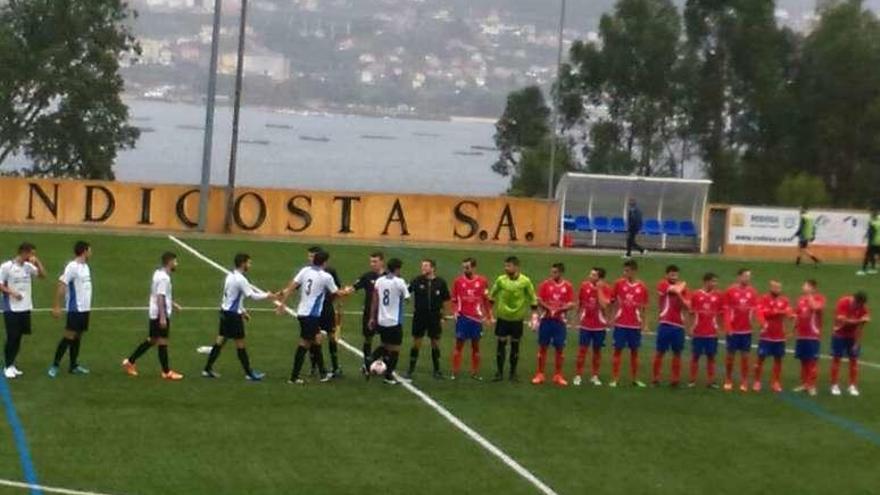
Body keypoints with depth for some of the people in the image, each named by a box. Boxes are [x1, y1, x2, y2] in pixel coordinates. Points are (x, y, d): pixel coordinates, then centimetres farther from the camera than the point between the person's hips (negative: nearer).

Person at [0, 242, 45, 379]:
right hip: (11, 309, -6)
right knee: (12, 337, -5)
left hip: (25, 308, 6)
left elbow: (43, 274, 7)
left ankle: (11, 365, 17)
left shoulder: (28, 266, 6)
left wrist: (37, 262, -5)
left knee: (18, 338, 9)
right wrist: (12, 293, -20)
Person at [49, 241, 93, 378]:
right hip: (75, 309, -8)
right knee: (69, 336, -8)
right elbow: (61, 285, -17)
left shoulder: (85, 266, 12)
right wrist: (57, 307, -20)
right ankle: (55, 365, -3)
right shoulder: (72, 267, -14)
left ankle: (74, 366, 16)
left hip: (84, 309, 8)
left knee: (78, 336, 11)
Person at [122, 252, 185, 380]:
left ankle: (130, 362, 18)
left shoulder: (159, 273, 12)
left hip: (155, 314, 10)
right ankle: (167, 372, 4)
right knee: (162, 342, -2)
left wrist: (172, 303, 30)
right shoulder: (163, 278, -19)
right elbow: (160, 298, -24)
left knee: (151, 340, 15)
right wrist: (162, 317, -26)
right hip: (160, 314, -10)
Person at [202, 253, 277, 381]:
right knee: (240, 343, -1)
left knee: (220, 340, 12)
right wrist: (268, 296, -7)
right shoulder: (240, 279, -19)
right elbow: (252, 296, -19)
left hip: (225, 312, 9)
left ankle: (208, 369, 14)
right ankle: (249, 373, 7)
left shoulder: (231, 276, 11)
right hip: (233, 314, -9)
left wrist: (242, 311, 21)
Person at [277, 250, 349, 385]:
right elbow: (336, 293, 7)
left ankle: (323, 373, 27)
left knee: (315, 341, 17)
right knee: (304, 344, -2)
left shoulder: (304, 271, 3)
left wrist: (282, 302, 0)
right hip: (313, 314, -6)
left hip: (302, 312, 6)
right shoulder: (326, 277, -8)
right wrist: (345, 291, 28)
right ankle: (294, 377, -2)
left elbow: (291, 286, -4)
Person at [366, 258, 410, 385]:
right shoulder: (399, 282, -13)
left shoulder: (379, 281, 1)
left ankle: (369, 362, 4)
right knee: (395, 348, 7)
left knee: (385, 346, 22)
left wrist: (372, 317, 10)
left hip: (381, 320, 5)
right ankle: (389, 375, 9)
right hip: (395, 321, -5)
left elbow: (375, 301, 4)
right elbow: (406, 298, -1)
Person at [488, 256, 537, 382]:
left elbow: (533, 298, 0)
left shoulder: (525, 281, -9)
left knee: (515, 345, 6)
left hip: (517, 318, -1)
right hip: (502, 317, 1)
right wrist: (492, 310, 7)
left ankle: (513, 373, 15)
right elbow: (492, 295, 8)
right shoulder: (500, 280, -5)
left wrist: (533, 314, -4)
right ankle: (499, 372, 6)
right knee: (501, 344, 0)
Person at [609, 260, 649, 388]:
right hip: (620, 323, -1)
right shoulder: (619, 284, -2)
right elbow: (613, 301, 5)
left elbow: (643, 307, 7)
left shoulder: (642, 287, 0)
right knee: (618, 350, 0)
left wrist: (643, 322, 2)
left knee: (634, 351, 9)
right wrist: (612, 317, 1)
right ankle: (614, 379, 4)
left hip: (635, 324, 1)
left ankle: (635, 379, 19)